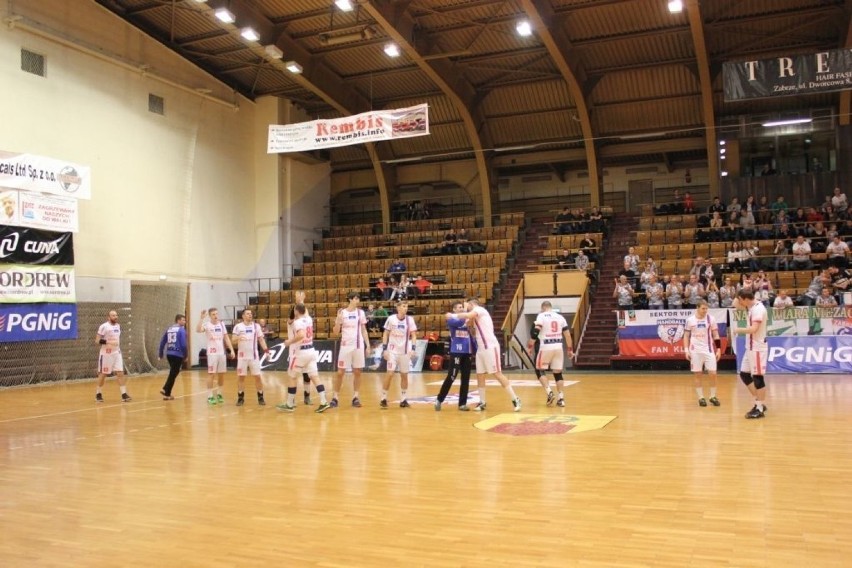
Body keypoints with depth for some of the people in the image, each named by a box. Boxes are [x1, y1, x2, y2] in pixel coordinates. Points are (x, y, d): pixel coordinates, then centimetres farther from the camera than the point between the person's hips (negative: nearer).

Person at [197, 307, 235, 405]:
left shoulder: (222, 324, 8)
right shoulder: (207, 324, -8)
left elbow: (226, 338, 10)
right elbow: (198, 330, -28)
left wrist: (231, 350, 2)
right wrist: (202, 318, -34)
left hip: (222, 353, 5)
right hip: (212, 353, -5)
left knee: (221, 374, 9)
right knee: (211, 374, -3)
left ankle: (219, 394, 22)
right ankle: (210, 396, 2)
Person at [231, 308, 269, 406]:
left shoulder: (256, 326, 5)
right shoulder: (238, 326, 0)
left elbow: (261, 339, 7)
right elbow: (233, 340, -5)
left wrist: (266, 350, -5)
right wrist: (238, 338, -28)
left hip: (254, 355, 1)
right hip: (242, 356, -1)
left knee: (257, 376, -1)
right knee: (241, 376, 3)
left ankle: (260, 397, 7)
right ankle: (240, 398, 12)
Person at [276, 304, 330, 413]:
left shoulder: (297, 322, -15)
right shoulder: (309, 319, 8)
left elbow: (301, 335, -32)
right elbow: (305, 312, 33)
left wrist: (290, 341, -19)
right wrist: (301, 303, 41)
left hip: (301, 352, -7)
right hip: (311, 351, 7)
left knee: (291, 376, 6)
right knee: (314, 376, 4)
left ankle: (289, 405, 11)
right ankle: (324, 402, -4)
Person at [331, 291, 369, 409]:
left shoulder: (361, 312, 5)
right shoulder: (342, 312, -2)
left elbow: (364, 330, 10)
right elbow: (336, 332, -2)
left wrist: (368, 345, 3)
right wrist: (338, 320, -18)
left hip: (359, 346, 2)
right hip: (345, 345, -2)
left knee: (357, 372, 4)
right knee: (340, 372, -1)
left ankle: (355, 397, 10)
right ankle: (334, 397, 5)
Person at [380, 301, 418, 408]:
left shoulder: (410, 319, -2)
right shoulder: (391, 318, -5)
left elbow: (413, 335, 1)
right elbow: (386, 334, 2)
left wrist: (413, 349, -12)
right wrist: (384, 349, -5)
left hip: (405, 351, 2)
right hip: (393, 351, -2)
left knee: (404, 375, 7)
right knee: (390, 374, -7)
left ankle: (403, 400, 15)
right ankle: (383, 398, 3)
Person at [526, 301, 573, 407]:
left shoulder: (541, 316, -1)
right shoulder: (560, 317, 12)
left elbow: (535, 332, -12)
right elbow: (567, 334, 11)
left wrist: (530, 346, -4)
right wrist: (570, 349, 18)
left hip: (546, 347, -4)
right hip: (558, 347, 4)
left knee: (540, 370, 9)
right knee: (558, 373, 12)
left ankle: (549, 393, -8)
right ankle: (561, 398, 7)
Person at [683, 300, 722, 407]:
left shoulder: (711, 319, -1)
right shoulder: (690, 320, -2)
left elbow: (715, 335, 5)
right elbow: (686, 336, 5)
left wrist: (718, 349, -1)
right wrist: (686, 350, -2)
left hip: (708, 350, 0)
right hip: (695, 351, 0)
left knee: (712, 374, -3)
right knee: (698, 374, 2)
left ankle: (713, 396, 12)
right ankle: (701, 397, 10)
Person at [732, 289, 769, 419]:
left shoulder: (758, 309, -19)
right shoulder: (752, 307, 9)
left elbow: (753, 329, -28)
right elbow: (736, 305, 21)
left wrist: (738, 330, -14)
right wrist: (744, 290, 10)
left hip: (757, 348, -10)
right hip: (751, 348, 10)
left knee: (757, 377, -4)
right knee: (744, 374, 13)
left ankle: (760, 408, 3)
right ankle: (759, 402, 21)